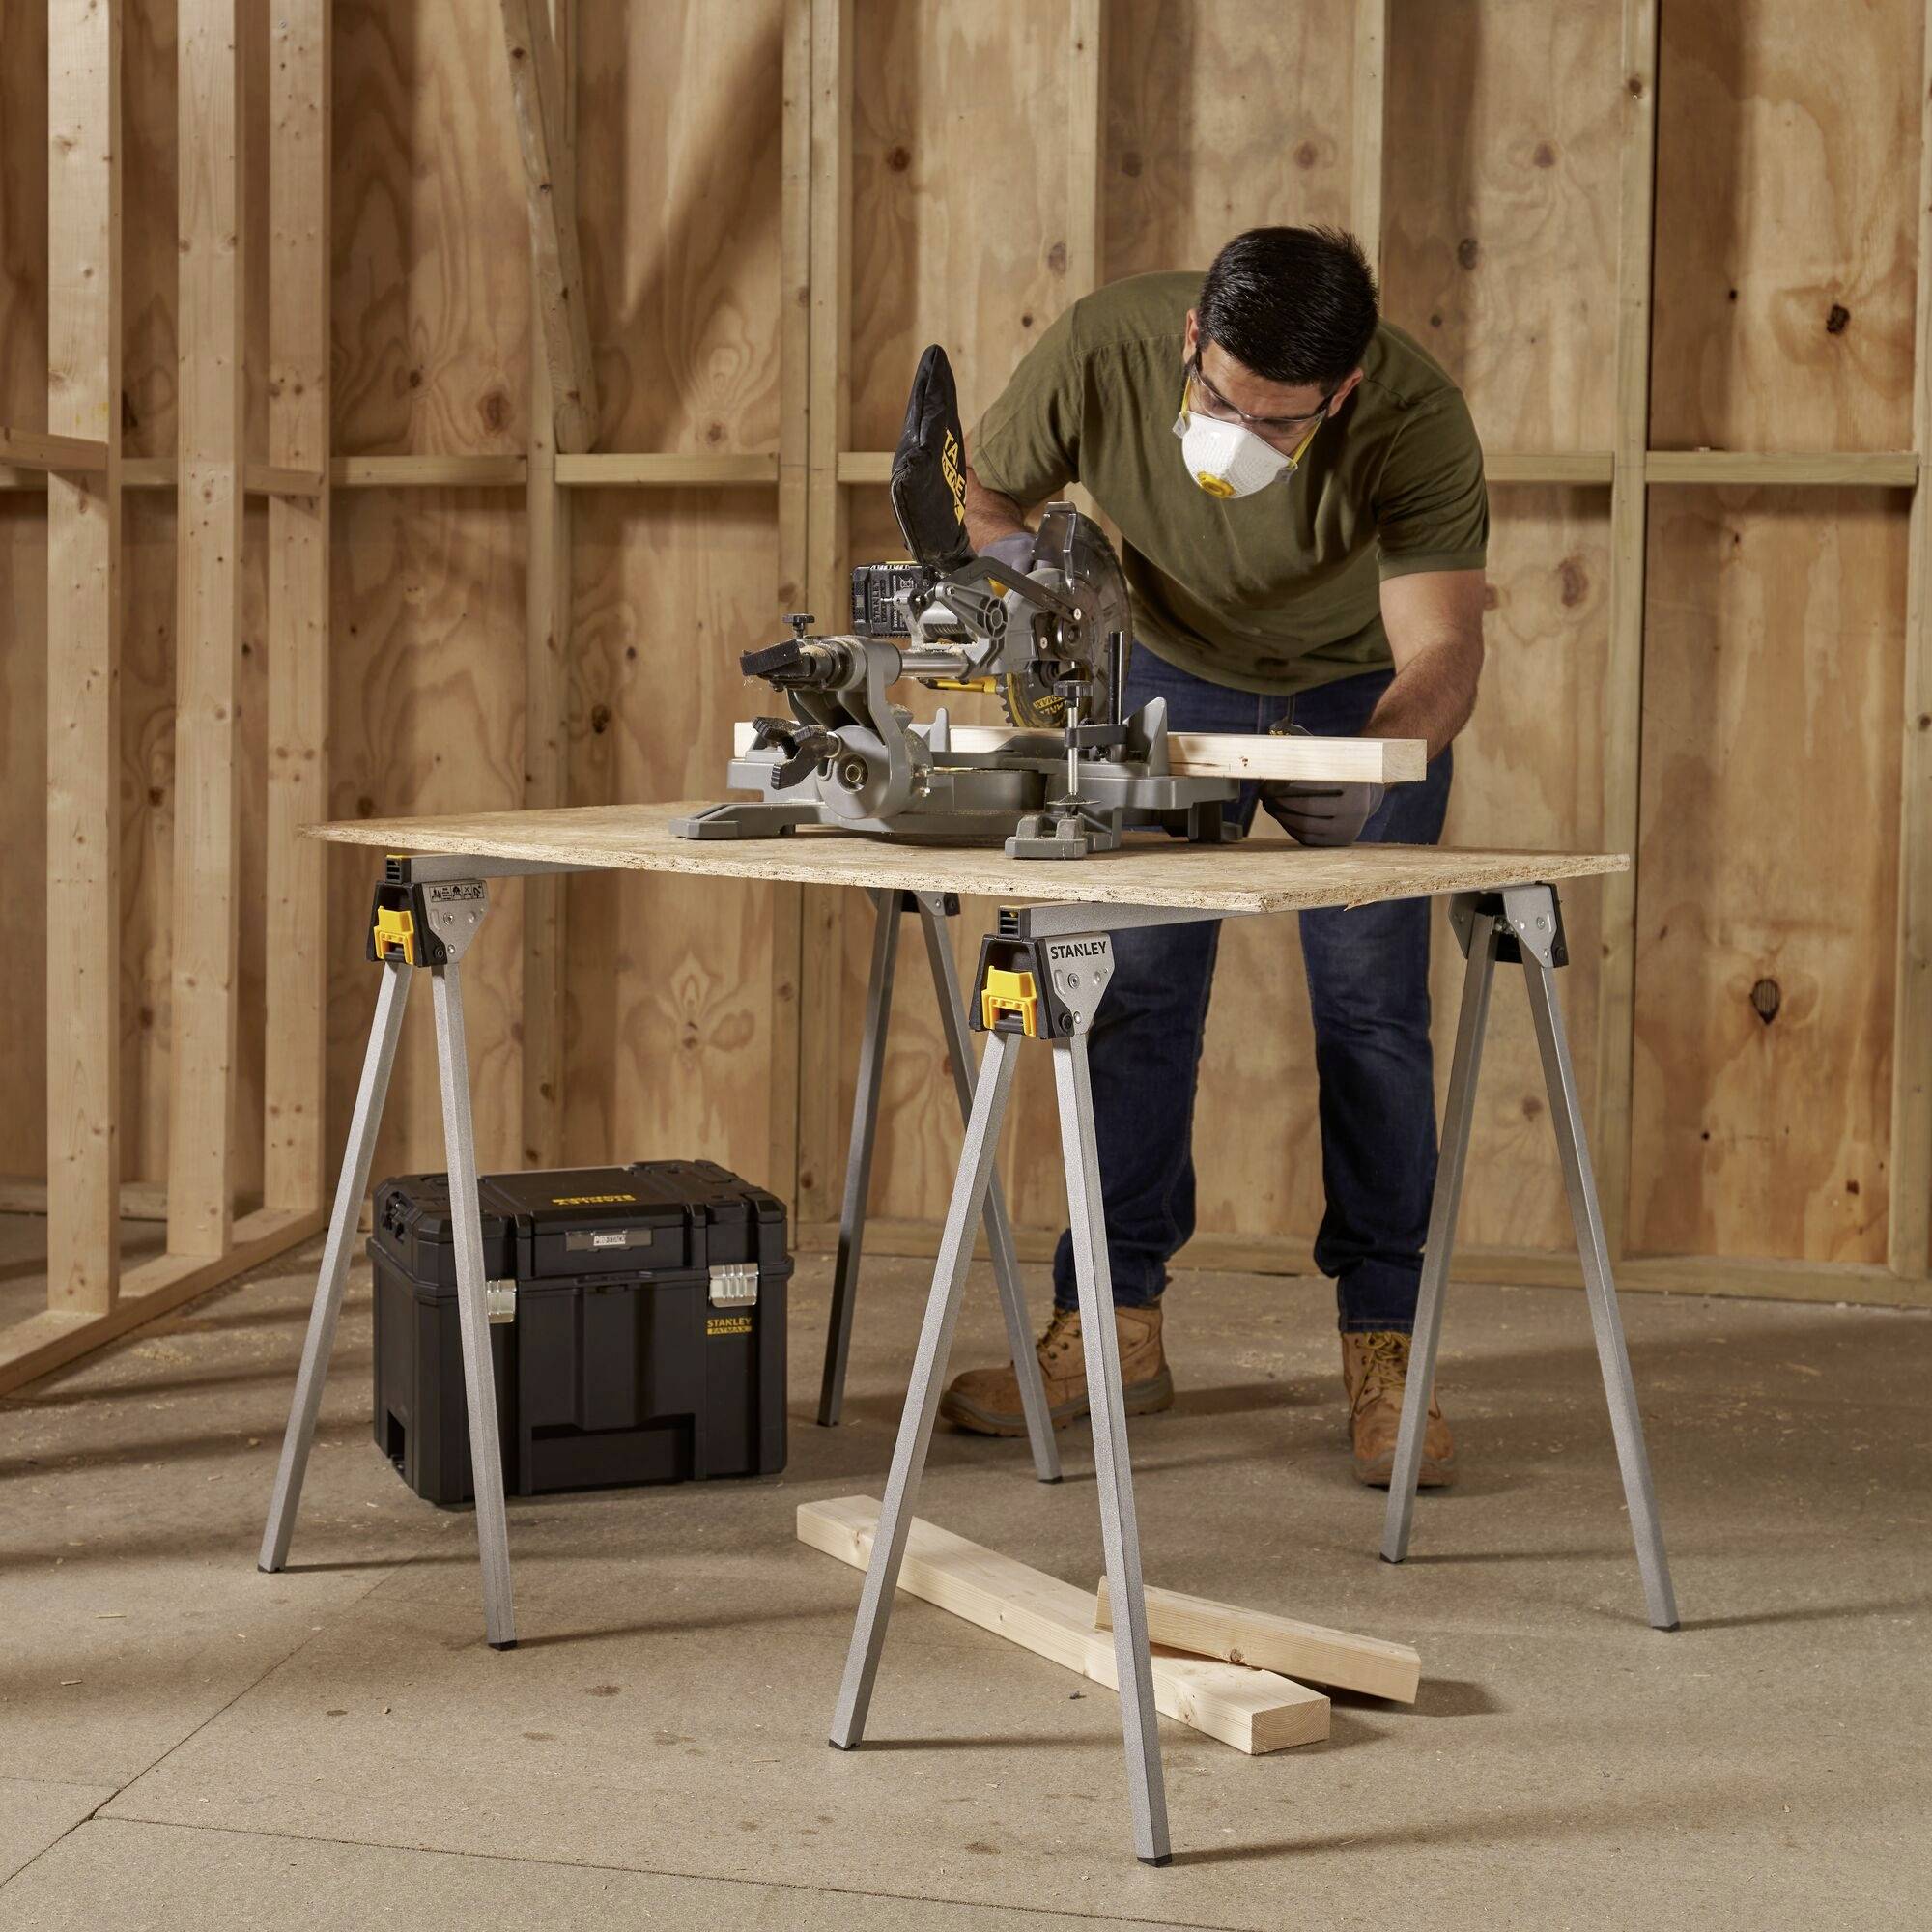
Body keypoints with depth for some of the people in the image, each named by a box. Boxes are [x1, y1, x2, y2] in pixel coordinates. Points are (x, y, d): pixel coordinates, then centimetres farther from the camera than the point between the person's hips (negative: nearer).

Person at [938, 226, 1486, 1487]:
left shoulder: (1417, 418, -37)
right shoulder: (1102, 351, -31)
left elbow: (1443, 658, -42)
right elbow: (982, 493, -13)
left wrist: (1367, 767, -61)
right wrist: (1006, 559, -35)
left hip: (1362, 685, -2)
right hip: (1178, 668, 2)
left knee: (1371, 1003, -8)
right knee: (1135, 990, -1)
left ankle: (1384, 1346, 1)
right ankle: (1114, 1324, 10)